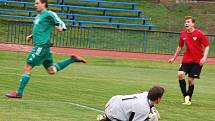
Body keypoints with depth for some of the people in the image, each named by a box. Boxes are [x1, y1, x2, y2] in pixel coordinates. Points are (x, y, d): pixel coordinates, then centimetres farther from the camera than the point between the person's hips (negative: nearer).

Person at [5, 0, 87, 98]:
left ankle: (19, 93, -5)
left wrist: (60, 29, -29)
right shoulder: (38, 16, 20)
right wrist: (32, 36, 15)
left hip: (42, 46, -10)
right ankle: (72, 59, 21)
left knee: (27, 68, -9)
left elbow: (62, 25, -7)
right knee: (51, 71, 15)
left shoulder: (49, 14, -7)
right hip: (38, 45, 10)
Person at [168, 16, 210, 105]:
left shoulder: (199, 34, -10)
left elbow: (207, 46, -6)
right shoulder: (183, 34, 3)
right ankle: (186, 96, -6)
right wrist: (174, 58, 22)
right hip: (186, 59, 4)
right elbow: (180, 47, 19)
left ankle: (189, 99, 14)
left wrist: (204, 57, -20)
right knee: (180, 74, -17)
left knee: (190, 79, -4)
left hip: (197, 61, -4)